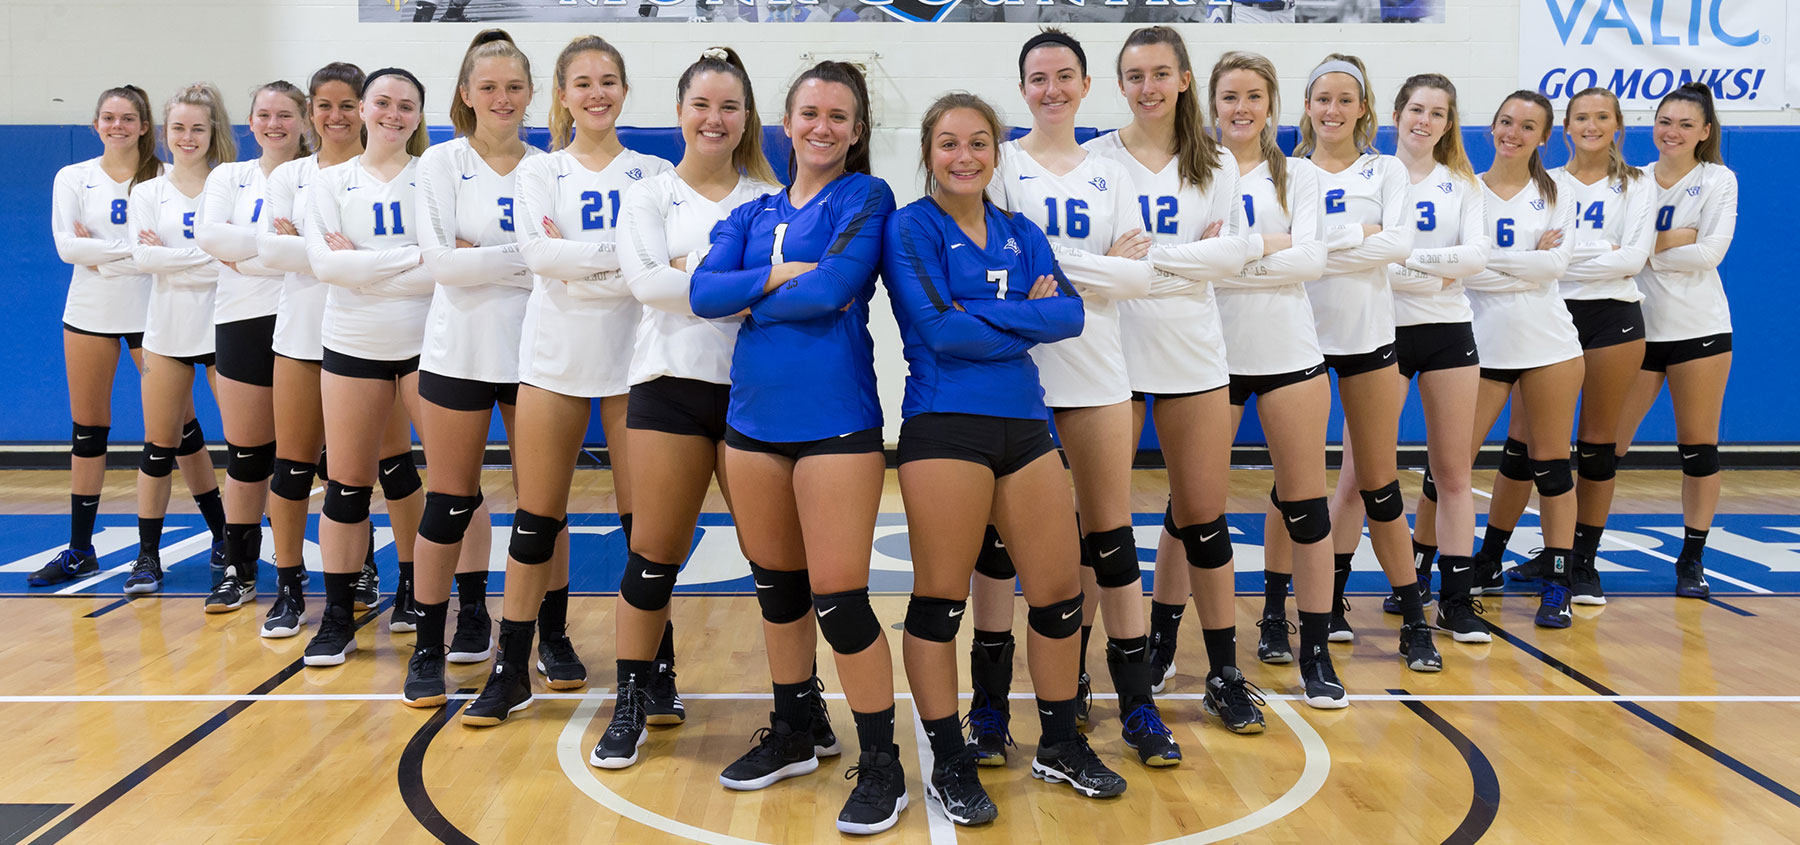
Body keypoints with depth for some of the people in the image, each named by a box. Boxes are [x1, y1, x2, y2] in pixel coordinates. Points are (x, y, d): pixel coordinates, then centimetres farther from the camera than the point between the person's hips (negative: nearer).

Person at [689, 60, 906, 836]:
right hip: (754, 420, 6)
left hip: (835, 423, -6)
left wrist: (753, 303, -3)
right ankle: (793, 734, 33)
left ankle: (881, 766, 8)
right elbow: (703, 291, -1)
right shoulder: (754, 213, 14)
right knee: (776, 586, 15)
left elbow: (832, 288, -16)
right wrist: (780, 274, -13)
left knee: (838, 596, -6)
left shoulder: (865, 196, -1)